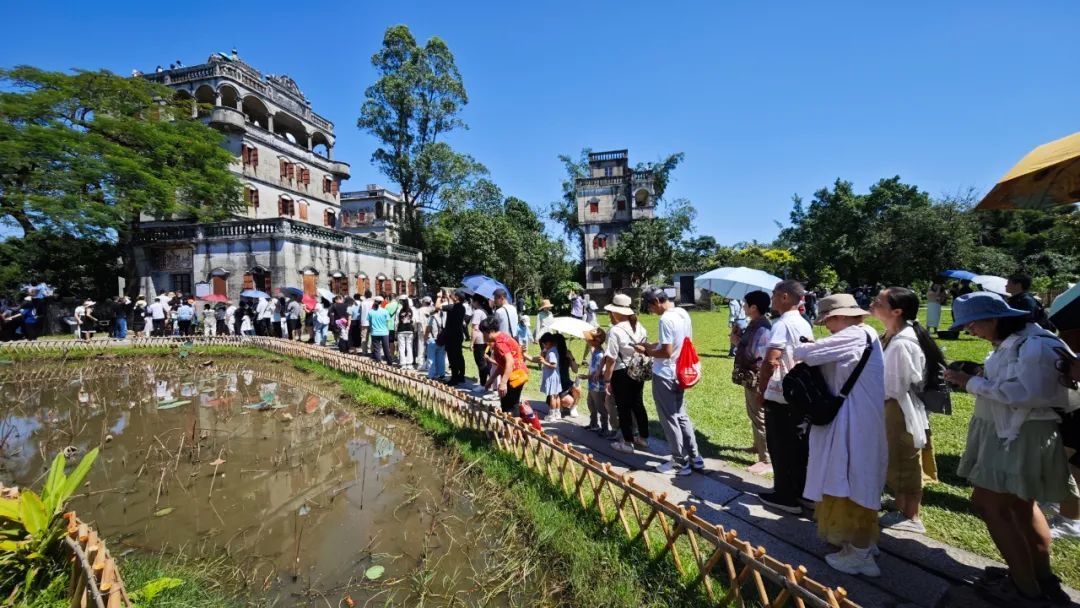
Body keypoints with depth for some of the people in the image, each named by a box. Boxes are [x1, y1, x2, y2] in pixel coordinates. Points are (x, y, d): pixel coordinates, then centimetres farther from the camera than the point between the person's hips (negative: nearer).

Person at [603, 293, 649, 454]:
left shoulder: (615, 331, -20)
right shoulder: (639, 327, 2)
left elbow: (611, 359, -19)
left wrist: (607, 380, -12)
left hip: (621, 374, -7)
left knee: (624, 408, 8)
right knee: (638, 404, 20)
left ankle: (627, 443, 19)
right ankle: (643, 438, 33)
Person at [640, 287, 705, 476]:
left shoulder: (666, 319, -23)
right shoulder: (683, 314, 6)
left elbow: (666, 352, -24)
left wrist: (647, 352, -8)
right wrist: (652, 345, 13)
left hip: (664, 375, -9)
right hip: (679, 373, 9)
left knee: (669, 419, 5)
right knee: (681, 416, 19)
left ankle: (680, 462, 15)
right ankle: (694, 458, 25)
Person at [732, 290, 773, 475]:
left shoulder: (762, 328, -23)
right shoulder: (755, 324, 9)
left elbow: (752, 354, -28)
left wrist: (737, 342, -15)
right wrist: (740, 339, 2)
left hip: (757, 379, -11)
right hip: (751, 377, 11)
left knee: (760, 418, -3)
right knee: (754, 415, 24)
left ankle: (767, 460, 6)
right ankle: (759, 445, 41)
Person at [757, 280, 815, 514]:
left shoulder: (782, 324, -18)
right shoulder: (805, 325, 9)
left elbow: (770, 362, -25)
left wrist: (762, 389, -14)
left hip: (779, 397, -8)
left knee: (780, 447, 4)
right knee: (799, 445, 17)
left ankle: (785, 496, 14)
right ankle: (801, 491, 29)